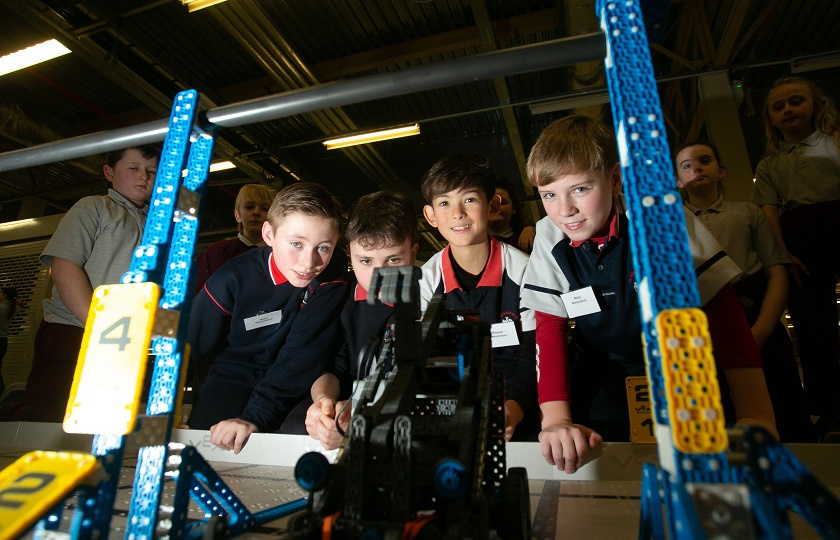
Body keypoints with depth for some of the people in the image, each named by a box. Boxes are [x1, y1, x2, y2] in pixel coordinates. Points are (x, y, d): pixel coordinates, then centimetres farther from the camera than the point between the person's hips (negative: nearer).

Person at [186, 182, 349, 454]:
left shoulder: (333, 276, -16)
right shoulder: (233, 279, -16)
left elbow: (304, 351, -23)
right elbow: (195, 349, -2)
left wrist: (255, 416, -31)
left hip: (299, 381, 0)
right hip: (234, 376, 0)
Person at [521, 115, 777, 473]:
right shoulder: (549, 240, -13)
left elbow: (722, 309, -16)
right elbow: (550, 328, -13)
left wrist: (756, 415, -25)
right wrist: (556, 418, -26)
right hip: (606, 374, 1)